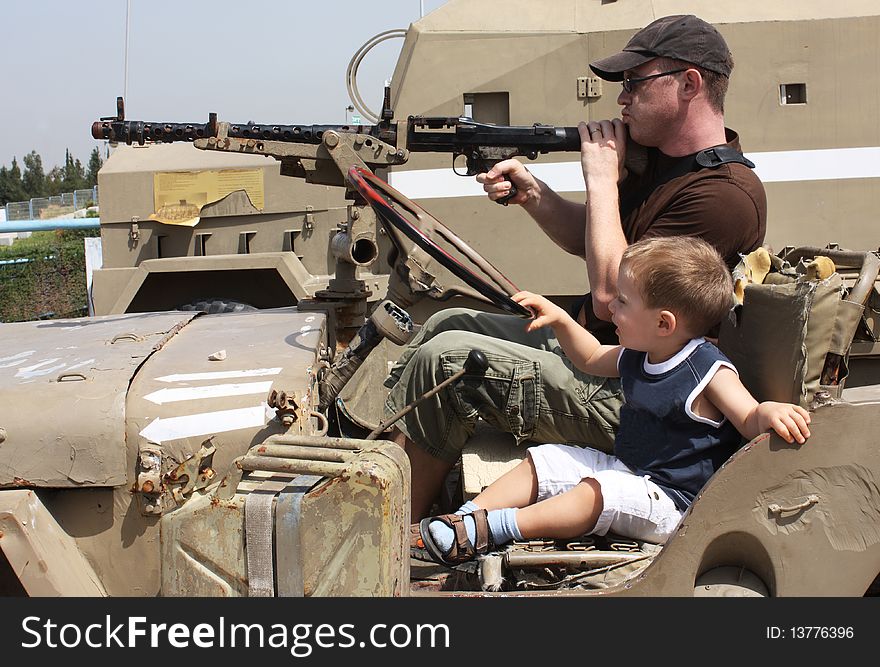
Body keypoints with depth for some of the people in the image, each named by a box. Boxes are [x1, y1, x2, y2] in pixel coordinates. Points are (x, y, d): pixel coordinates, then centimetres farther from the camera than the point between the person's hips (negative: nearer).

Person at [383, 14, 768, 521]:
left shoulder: (726, 195, -24)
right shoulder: (659, 157, 7)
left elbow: (610, 294, -26)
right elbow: (589, 240, 18)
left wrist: (602, 177, -17)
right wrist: (531, 193, -1)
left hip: (626, 399, -11)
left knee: (444, 360, -17)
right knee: (446, 323, 15)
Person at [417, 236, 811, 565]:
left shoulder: (709, 372, -18)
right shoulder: (637, 357, 7)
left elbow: (750, 423, -22)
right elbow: (591, 360, 26)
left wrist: (769, 413, -45)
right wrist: (559, 320, 16)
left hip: (671, 499, -9)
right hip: (625, 470, 10)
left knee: (600, 491, -33)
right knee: (542, 461, 5)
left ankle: (494, 528, -38)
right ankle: (469, 514, -7)